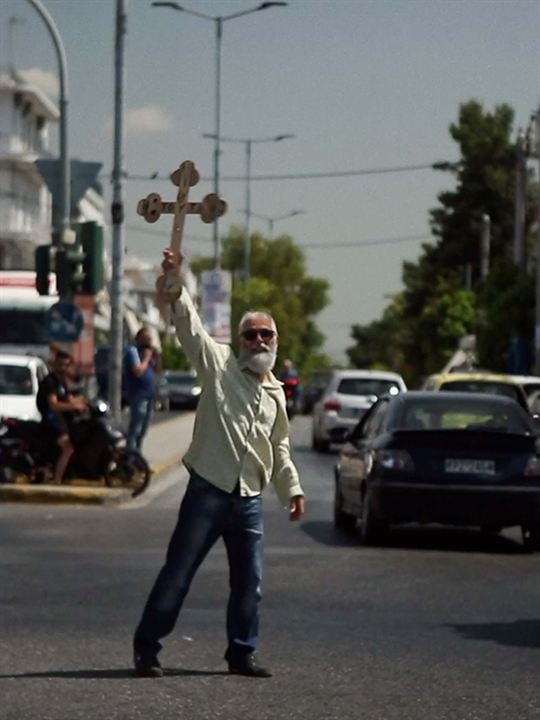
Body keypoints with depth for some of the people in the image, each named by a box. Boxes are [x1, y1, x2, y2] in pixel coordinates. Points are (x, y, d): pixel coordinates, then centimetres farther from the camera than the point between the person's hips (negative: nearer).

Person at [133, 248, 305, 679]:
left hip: (250, 498, 5)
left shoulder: (276, 393, 17)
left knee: (249, 581, 8)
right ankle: (147, 648, 0)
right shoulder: (219, 364, 2)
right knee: (178, 572, -5)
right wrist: (175, 295, -29)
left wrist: (292, 488, 19)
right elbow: (191, 328, -13)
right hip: (209, 490, -5)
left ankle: (242, 652, 20)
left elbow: (280, 448, 26)